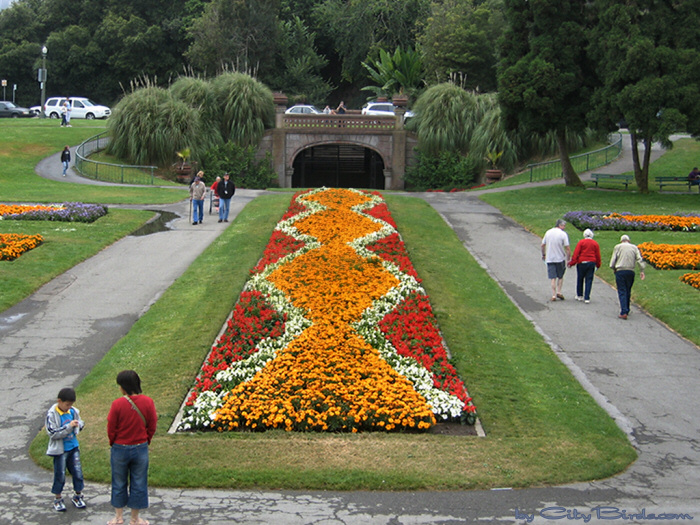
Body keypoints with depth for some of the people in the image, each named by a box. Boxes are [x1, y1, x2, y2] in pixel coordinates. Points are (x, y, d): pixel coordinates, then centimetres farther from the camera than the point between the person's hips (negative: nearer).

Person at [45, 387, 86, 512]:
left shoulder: (73, 411, -1)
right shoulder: (52, 414, -16)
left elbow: (80, 423, 14)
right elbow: (52, 433, -22)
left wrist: (78, 425, -11)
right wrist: (69, 427, -28)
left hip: (73, 447, 5)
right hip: (60, 449, -5)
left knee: (78, 472, 9)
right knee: (60, 475, 6)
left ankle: (78, 496, 27)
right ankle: (58, 499, 23)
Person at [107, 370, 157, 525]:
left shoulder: (117, 404, -18)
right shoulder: (147, 402, -11)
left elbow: (111, 429, -9)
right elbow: (152, 426, -3)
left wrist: (113, 444, 9)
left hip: (120, 448, -1)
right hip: (140, 448, 1)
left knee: (119, 483, 16)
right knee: (138, 484, 13)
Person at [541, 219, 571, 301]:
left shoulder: (548, 232, 4)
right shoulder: (563, 234, -9)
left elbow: (542, 245, 10)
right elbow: (567, 249, -13)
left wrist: (543, 255, 25)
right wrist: (568, 259, -3)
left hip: (549, 259, 3)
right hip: (560, 258, -3)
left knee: (553, 278, 4)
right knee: (560, 276, 16)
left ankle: (553, 295, -1)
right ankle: (559, 292, 7)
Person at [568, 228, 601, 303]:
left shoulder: (581, 242, -3)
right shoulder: (595, 244, 5)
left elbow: (576, 253, -8)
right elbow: (598, 256, 8)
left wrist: (572, 262, -5)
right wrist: (598, 265, 19)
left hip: (581, 263, -2)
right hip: (591, 263, 2)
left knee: (580, 279, 13)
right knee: (589, 281, 2)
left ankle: (579, 295, 21)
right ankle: (586, 298, -2)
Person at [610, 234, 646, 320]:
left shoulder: (617, 247, 4)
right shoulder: (634, 247, 9)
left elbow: (613, 260, 1)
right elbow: (639, 259, 1)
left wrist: (614, 269, 16)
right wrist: (642, 271, 1)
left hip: (620, 271, -2)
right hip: (631, 271, 3)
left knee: (622, 292, -4)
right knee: (628, 292, 15)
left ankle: (623, 312, -15)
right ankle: (627, 310, 23)